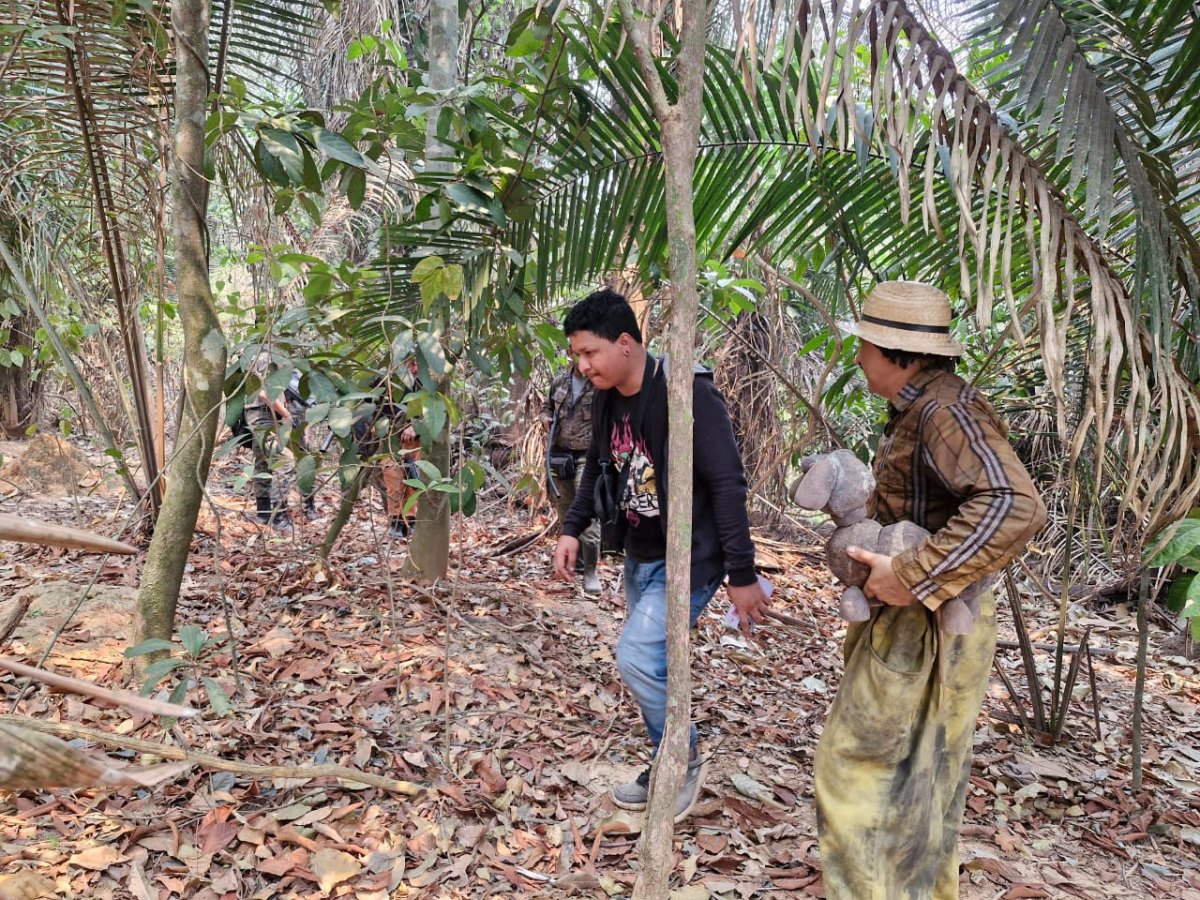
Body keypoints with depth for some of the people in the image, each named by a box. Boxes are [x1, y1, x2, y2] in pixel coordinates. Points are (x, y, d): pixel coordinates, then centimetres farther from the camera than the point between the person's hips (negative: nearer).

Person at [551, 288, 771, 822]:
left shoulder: (688, 394, -22)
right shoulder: (608, 400, 3)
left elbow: (728, 484, -21)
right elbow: (597, 467, 18)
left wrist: (742, 574, -19)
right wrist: (572, 528, 4)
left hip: (687, 560, -8)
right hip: (639, 557, 8)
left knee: (637, 658, -16)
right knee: (652, 665, 13)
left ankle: (685, 760, 9)